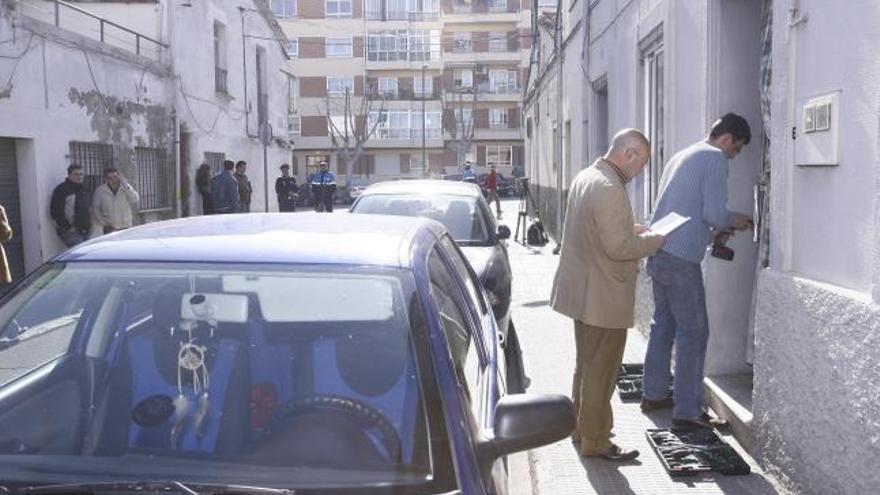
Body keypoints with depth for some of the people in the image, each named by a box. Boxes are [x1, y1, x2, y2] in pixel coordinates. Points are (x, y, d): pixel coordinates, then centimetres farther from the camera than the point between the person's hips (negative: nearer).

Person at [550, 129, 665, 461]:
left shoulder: (586, 176, 8)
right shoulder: (609, 188, -24)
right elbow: (618, 247, -26)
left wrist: (631, 230, 11)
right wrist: (654, 240, -10)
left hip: (584, 291, 10)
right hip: (604, 297, -10)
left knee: (586, 365, 22)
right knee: (601, 371, 2)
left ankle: (581, 428, 35)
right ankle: (595, 442, 14)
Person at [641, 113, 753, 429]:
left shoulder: (682, 156, 20)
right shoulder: (715, 158, -6)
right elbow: (713, 213, -13)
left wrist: (722, 224, 23)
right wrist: (733, 221, 7)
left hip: (658, 252, 9)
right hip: (681, 258, -9)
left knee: (663, 323, 17)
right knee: (693, 331, -3)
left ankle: (654, 394, 26)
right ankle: (687, 411, 0)